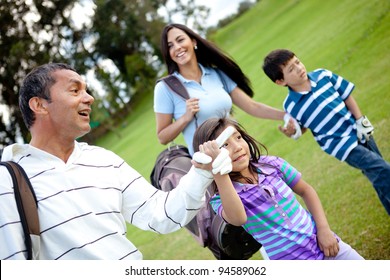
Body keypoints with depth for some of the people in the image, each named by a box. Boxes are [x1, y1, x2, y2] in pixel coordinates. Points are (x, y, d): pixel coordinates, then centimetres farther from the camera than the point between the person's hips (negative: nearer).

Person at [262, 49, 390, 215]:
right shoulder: (291, 106, -17)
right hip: (342, 144, -5)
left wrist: (361, 121, -3)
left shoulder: (323, 75, -10)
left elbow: (347, 96, 1)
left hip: (360, 131, 5)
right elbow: (300, 130, -1)